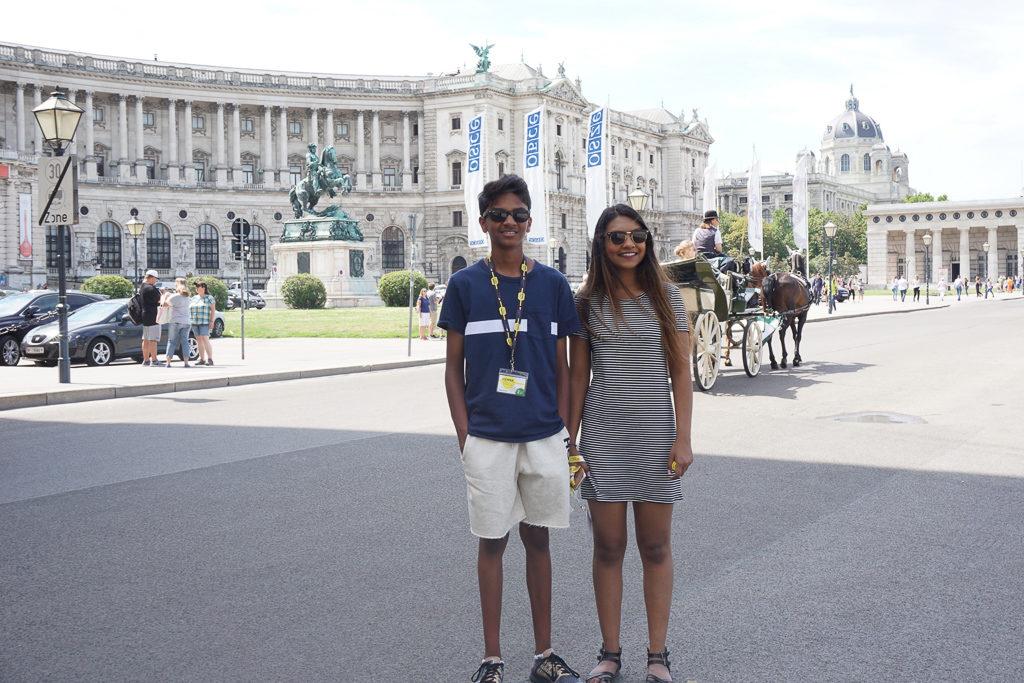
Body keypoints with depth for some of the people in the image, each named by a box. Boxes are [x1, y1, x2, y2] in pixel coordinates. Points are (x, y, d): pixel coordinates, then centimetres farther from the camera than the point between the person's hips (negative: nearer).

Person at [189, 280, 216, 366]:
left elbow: (213, 310, -4)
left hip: (204, 322, -6)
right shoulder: (194, 298, 15)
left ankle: (210, 359, -14)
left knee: (205, 340, -14)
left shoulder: (209, 298, -1)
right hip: (194, 322, 6)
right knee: (199, 340, 4)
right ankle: (202, 359, 7)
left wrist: (212, 321, -11)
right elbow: (189, 308, 19)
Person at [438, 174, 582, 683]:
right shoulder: (465, 285, 0)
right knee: (492, 542, 6)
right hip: (487, 437, -1)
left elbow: (561, 365, 8)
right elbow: (454, 367, 3)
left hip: (544, 436, 1)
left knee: (537, 539, 11)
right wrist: (464, 436, -4)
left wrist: (563, 431, 2)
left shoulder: (553, 284, 4)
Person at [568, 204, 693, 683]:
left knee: (655, 547, 7)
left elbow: (681, 374, 2)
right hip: (602, 437, 0)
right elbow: (578, 377, 6)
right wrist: (570, 441, 3)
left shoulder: (666, 297, 2)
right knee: (608, 547, 6)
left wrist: (683, 439, -4)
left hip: (655, 436, 0)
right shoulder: (588, 303, 4)